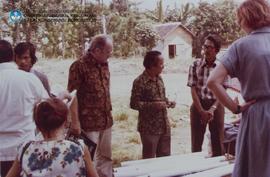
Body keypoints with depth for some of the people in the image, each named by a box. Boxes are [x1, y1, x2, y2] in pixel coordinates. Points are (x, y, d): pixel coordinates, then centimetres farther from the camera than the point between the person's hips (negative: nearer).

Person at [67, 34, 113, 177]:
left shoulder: (104, 64, 9)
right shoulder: (79, 66, -14)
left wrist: (109, 113, 16)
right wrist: (75, 121, -16)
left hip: (106, 121, 7)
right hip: (89, 122, -7)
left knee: (106, 157, 14)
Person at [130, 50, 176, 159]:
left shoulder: (159, 78, 9)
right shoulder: (140, 82, -15)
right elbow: (134, 104, -16)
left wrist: (168, 103, 1)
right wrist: (153, 105, -24)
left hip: (164, 126, 7)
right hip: (149, 128, -7)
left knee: (165, 156, 16)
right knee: (149, 159, 6)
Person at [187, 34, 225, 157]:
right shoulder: (195, 65, -1)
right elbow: (193, 90, -5)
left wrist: (212, 109, -18)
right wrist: (202, 111, -13)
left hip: (216, 105, 0)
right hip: (198, 105, 0)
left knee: (217, 142, 7)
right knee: (196, 142, 6)